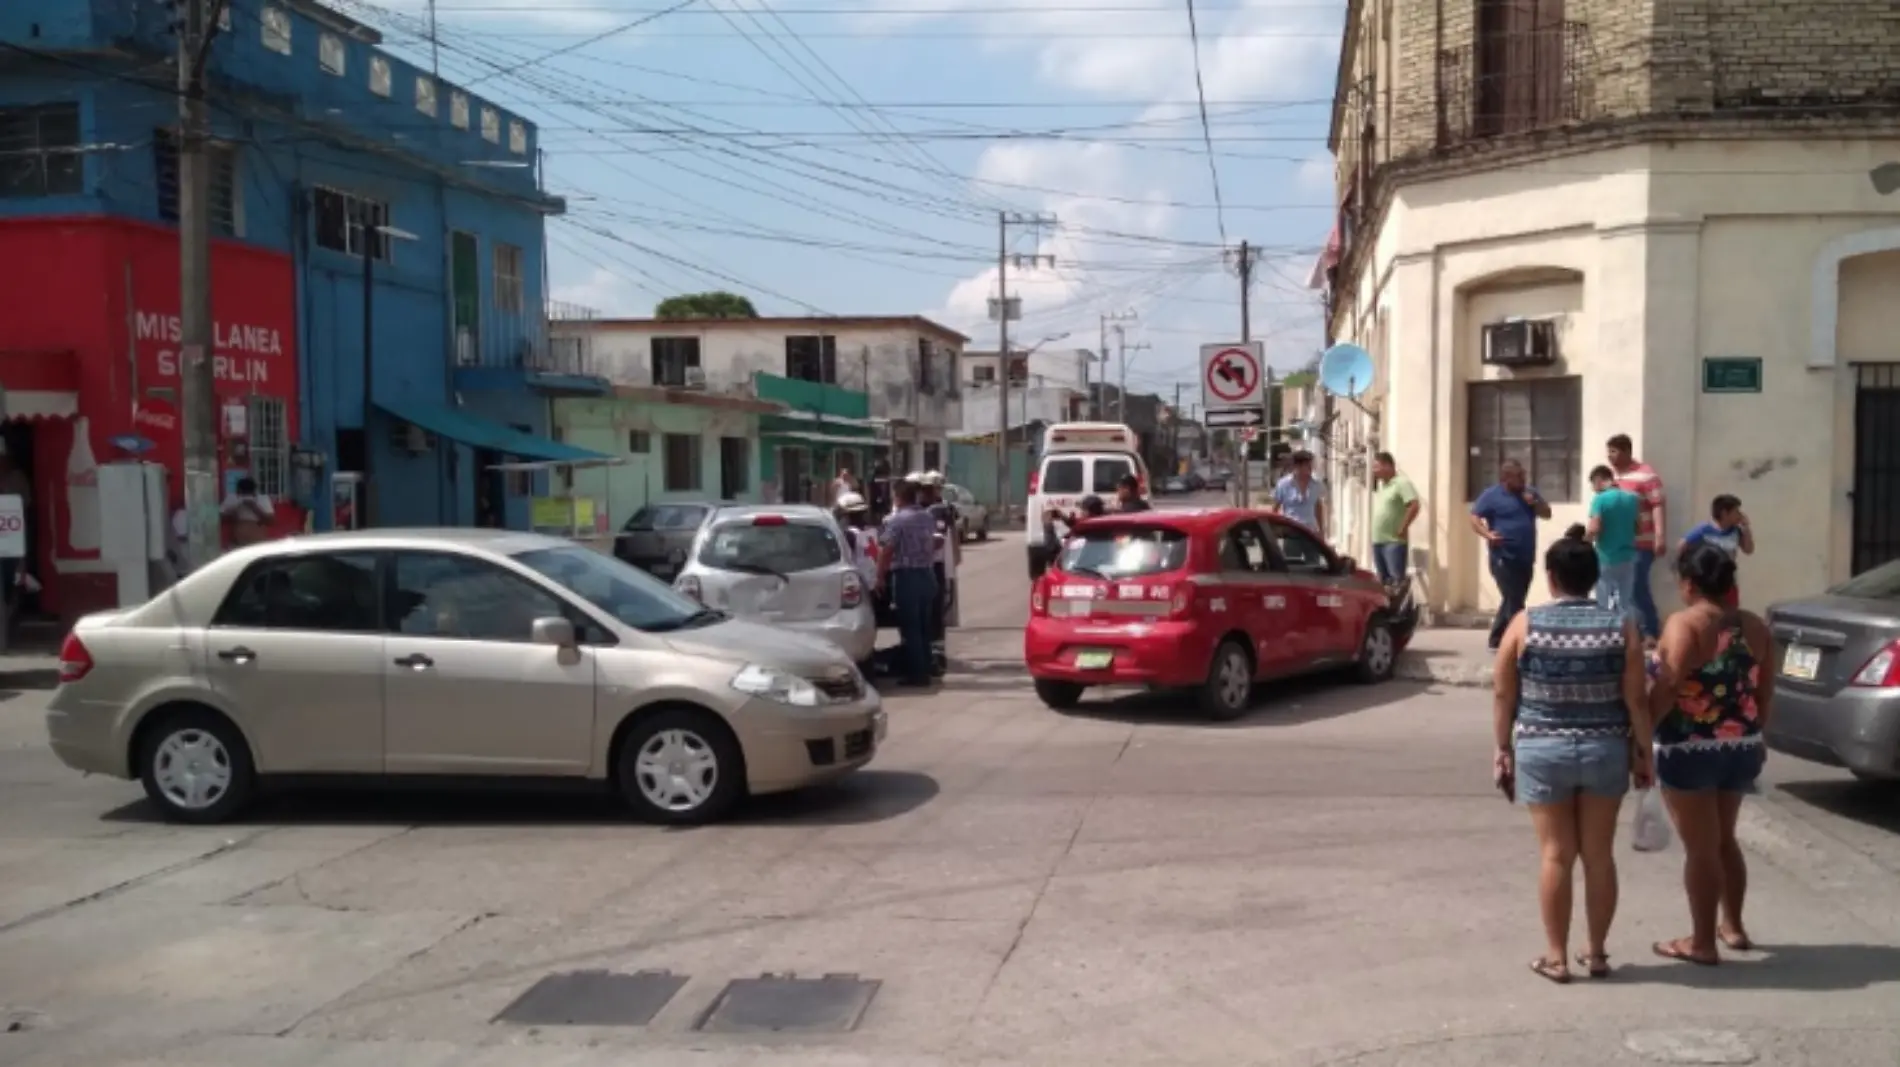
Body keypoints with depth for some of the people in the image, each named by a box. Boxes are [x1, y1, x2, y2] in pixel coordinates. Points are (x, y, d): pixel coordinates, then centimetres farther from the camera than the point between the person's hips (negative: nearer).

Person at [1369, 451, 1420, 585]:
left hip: (1394, 541, -9)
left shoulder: (1402, 483, -10)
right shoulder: (1380, 485, 17)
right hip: (1377, 540, 9)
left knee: (1397, 579, -12)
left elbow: (1414, 506, -19)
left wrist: (1402, 529, -16)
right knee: (1383, 580, 12)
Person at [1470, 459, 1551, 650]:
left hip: (1526, 559, 7)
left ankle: (1497, 641, 21)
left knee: (1512, 601, 11)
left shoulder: (1530, 492, 13)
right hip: (1504, 559, -6)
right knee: (1514, 603, -9)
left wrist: (1535, 503, -6)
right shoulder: (1492, 495, -5)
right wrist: (1487, 534, -25)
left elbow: (1547, 514, 15)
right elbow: (1474, 518, -8)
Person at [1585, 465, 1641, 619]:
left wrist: (1586, 542, -1)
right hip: (1627, 558, 5)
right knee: (1627, 603, 12)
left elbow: (1594, 529, -19)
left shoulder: (1600, 499, -13)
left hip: (1606, 559, -5)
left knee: (1604, 605, 5)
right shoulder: (1632, 498, 4)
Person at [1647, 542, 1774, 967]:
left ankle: (1702, 943, 12)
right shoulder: (1754, 626, 5)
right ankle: (1733, 926, 34)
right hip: (1740, 748, 7)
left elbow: (1667, 690, -22)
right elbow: (1765, 694, 11)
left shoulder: (1685, 623, -14)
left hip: (1690, 749, -7)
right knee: (1723, 839, 23)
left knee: (1700, 848, 3)